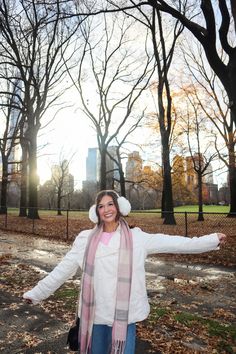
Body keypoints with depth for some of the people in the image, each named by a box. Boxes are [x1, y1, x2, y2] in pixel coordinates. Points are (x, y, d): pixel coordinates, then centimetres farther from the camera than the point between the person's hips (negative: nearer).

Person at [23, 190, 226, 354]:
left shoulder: (135, 238, -5)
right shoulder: (86, 239, -1)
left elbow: (172, 243, -7)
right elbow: (62, 270, 4)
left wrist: (213, 240, -9)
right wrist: (37, 293, 5)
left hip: (124, 315, -1)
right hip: (95, 313, 2)